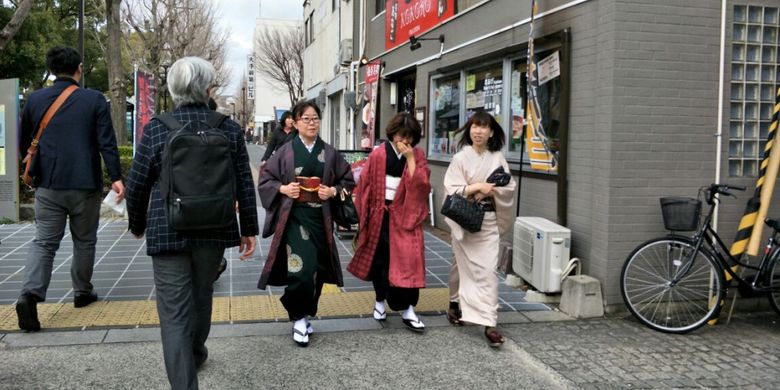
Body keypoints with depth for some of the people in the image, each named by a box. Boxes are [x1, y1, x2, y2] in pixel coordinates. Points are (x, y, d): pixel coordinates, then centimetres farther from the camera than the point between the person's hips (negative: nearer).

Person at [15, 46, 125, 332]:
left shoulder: (35, 100, 5)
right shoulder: (94, 100, -4)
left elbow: (23, 144, 12)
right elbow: (107, 143, -11)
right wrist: (116, 177, -10)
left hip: (48, 185, 2)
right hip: (85, 185, -2)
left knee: (44, 241, 5)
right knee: (84, 241, 13)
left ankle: (30, 294, -13)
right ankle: (82, 292, 24)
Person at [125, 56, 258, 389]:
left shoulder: (156, 128, -6)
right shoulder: (229, 128, -2)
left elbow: (137, 184, -2)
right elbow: (244, 184, 1)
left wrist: (137, 224, 15)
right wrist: (249, 230, 9)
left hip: (168, 231, -3)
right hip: (214, 228, 3)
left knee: (174, 312, 0)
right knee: (201, 296, 23)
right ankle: (196, 355, 46)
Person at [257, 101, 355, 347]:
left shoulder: (329, 153, 5)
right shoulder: (285, 151, 0)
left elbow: (348, 180, 11)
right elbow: (265, 180, 5)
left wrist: (333, 191, -7)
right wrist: (282, 189, -12)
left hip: (320, 218, 3)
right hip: (293, 217, -3)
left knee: (316, 270, 8)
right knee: (301, 269, -12)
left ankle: (306, 314, 27)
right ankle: (298, 318, 7)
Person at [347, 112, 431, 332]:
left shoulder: (417, 156, 0)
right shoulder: (378, 155, -6)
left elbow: (421, 185, -11)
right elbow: (366, 185, -2)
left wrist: (410, 158, -17)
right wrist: (365, 215, -2)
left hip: (406, 216, 1)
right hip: (381, 214, 0)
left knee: (408, 260, -6)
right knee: (380, 259, 10)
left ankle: (407, 309, -3)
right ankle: (380, 300, 29)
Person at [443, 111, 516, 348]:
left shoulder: (497, 158, 3)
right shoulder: (460, 158, -5)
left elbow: (509, 186, 1)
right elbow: (451, 189, -12)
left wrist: (490, 191, -14)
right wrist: (478, 187, -21)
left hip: (489, 220, 1)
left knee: (488, 270, -4)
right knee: (463, 265, 12)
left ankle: (489, 323, -2)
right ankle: (455, 304, 38)